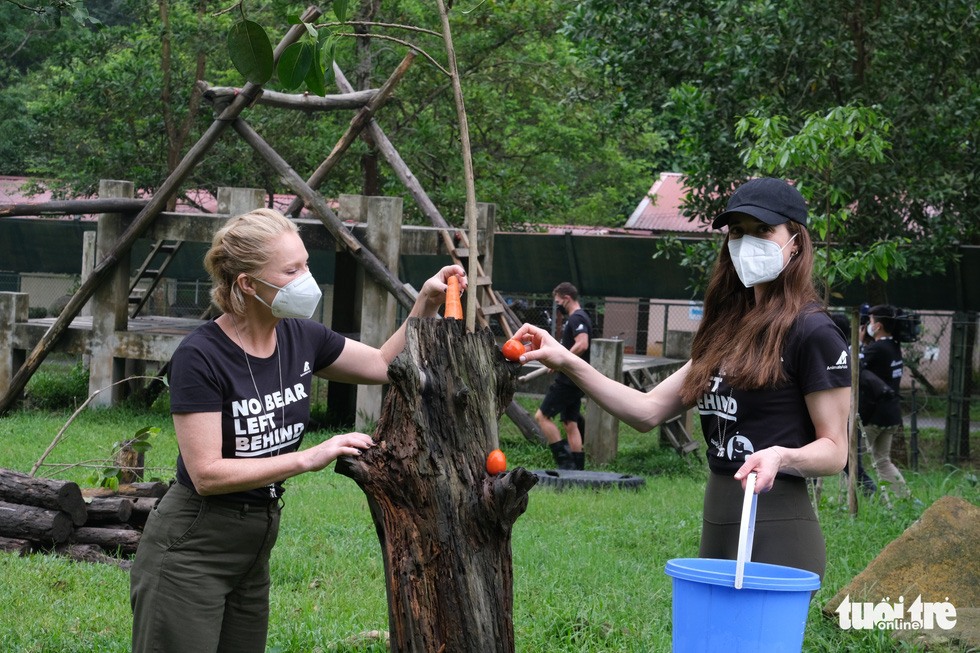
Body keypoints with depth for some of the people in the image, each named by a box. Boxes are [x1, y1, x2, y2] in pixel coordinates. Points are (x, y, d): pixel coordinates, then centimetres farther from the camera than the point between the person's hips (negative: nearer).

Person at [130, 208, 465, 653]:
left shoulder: (299, 337, 1)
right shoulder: (200, 357, -20)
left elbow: (384, 365, 15)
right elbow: (206, 474, -23)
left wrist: (426, 304, 1)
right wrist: (309, 458, -25)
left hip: (253, 551, 7)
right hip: (189, 552, -7)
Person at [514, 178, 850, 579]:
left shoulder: (812, 333, -7)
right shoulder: (728, 331, 17)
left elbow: (834, 449, -8)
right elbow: (648, 410, 13)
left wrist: (780, 456, -28)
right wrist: (567, 364, 5)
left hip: (776, 535, -8)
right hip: (717, 531, 8)